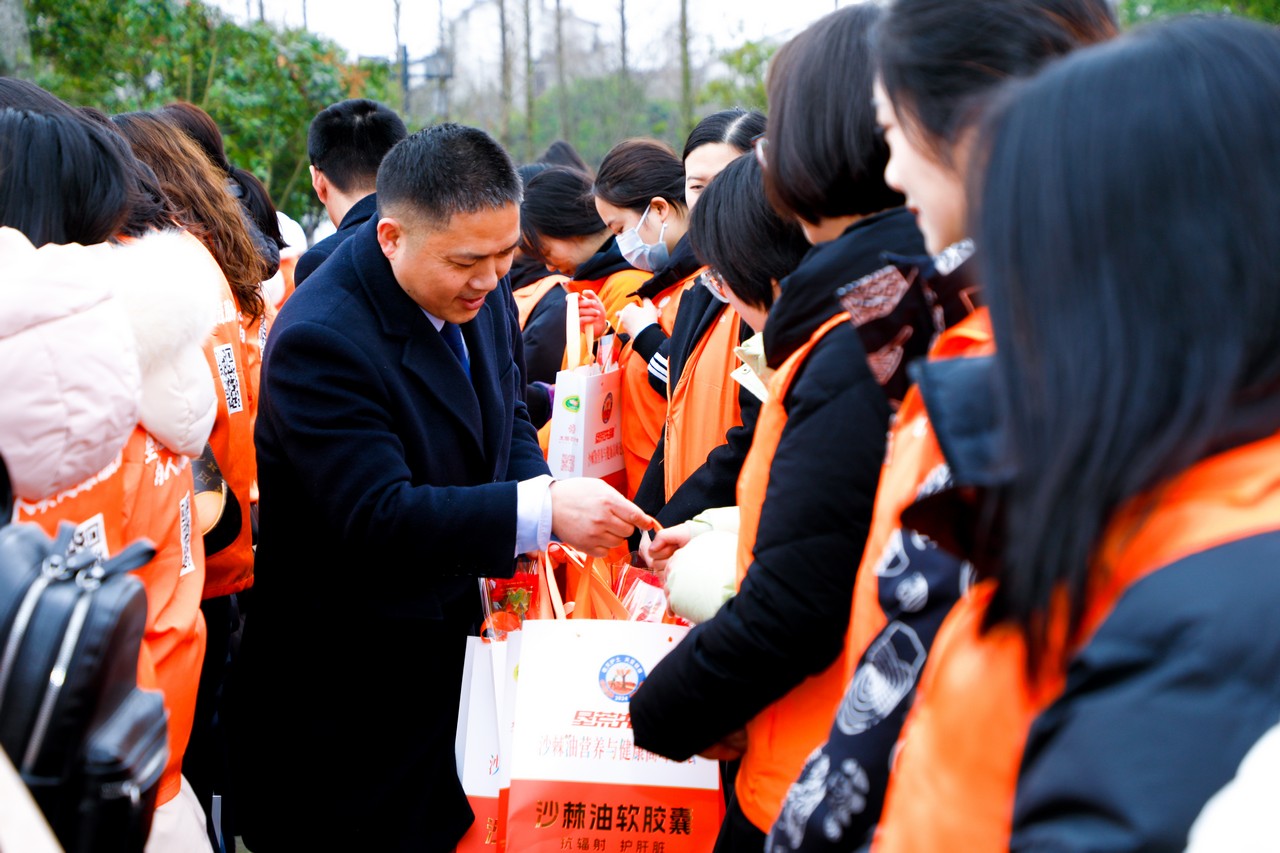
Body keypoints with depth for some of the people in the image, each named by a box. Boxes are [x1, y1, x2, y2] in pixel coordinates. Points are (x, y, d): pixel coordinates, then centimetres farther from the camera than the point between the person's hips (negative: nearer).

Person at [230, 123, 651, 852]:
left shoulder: (481, 290, 0)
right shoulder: (321, 339, -25)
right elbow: (374, 515, -29)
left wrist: (532, 513, -8)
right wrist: (540, 512, -33)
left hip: (454, 634, 7)